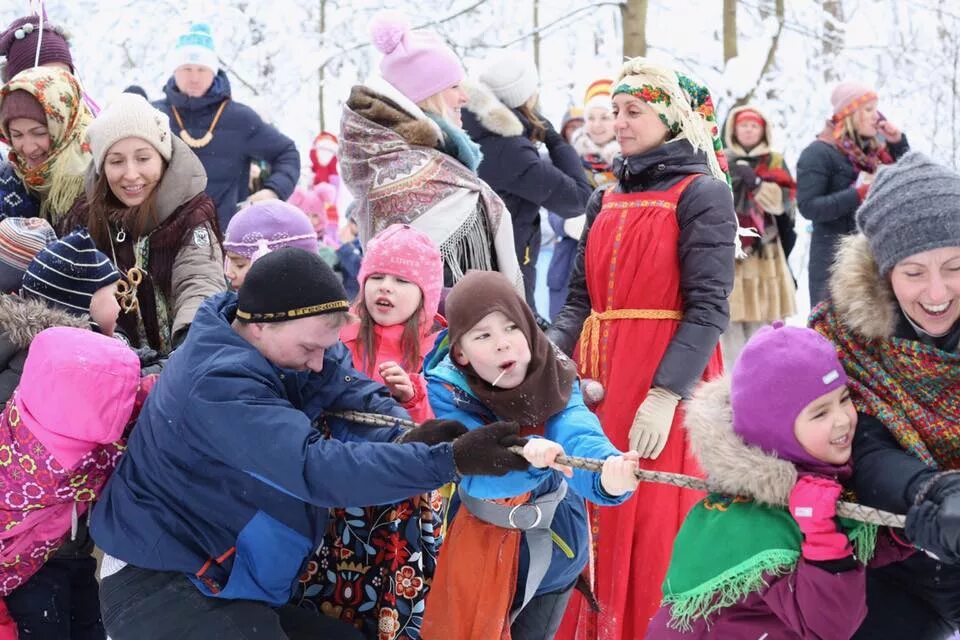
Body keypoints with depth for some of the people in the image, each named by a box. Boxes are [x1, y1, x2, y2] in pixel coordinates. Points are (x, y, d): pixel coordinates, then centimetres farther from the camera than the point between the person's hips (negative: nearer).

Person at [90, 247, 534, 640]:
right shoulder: (219, 384, -28)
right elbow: (317, 467, -36)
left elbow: (347, 389, -7)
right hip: (161, 587, -9)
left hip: (224, 580, 9)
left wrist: (410, 436, -29)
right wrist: (451, 460, -40)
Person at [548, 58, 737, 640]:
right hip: (599, 380, 6)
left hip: (668, 382, -6)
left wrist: (665, 396, -21)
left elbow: (708, 308, -12)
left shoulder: (701, 195, -4)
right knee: (599, 524, 10)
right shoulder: (606, 201, 16)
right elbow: (581, 301, 13)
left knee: (655, 531, -3)